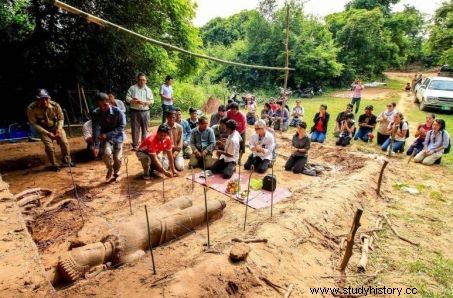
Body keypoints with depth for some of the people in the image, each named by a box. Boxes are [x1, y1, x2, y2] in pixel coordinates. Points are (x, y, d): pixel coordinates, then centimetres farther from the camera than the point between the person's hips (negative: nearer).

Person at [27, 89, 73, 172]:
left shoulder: (55, 105, -23)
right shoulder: (31, 108, -26)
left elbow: (61, 119, -8)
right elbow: (34, 123, -16)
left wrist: (59, 129, -25)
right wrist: (47, 133, -25)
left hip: (56, 126, 1)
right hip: (43, 129, -1)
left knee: (64, 142, -13)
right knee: (49, 145, -17)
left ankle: (66, 161, 11)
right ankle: (54, 164, 7)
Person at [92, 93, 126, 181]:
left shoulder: (117, 112, -21)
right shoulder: (96, 113, -15)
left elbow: (121, 127, -18)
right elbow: (96, 129, -20)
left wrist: (107, 134, -26)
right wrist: (96, 146, -27)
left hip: (117, 137, -1)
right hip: (105, 138, 1)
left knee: (117, 158, 0)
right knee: (106, 153, -23)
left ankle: (116, 173, 31)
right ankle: (110, 169, 9)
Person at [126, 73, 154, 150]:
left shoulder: (148, 90, 12)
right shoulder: (132, 88, 6)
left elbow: (152, 101, 7)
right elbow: (127, 98, 0)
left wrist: (144, 102, -11)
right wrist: (135, 101, -15)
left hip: (145, 112, 2)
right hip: (135, 112, -2)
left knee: (145, 129, 7)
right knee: (135, 129, 0)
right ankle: (135, 145, 8)